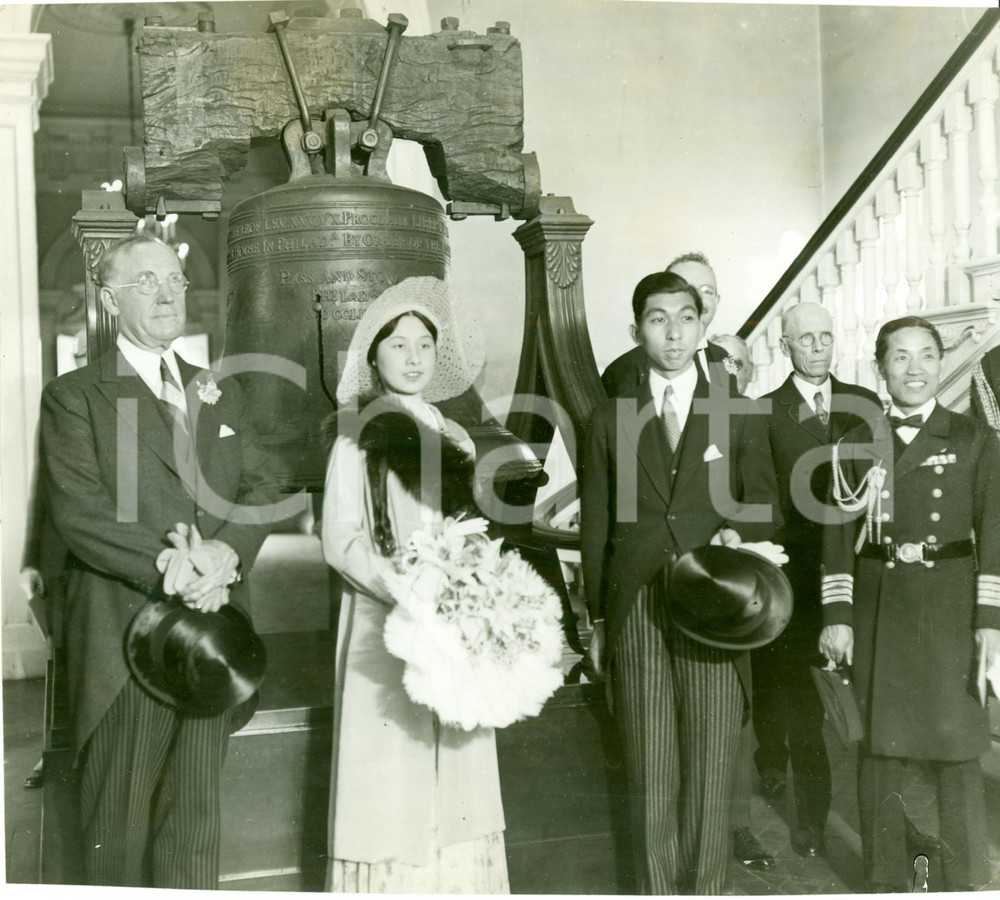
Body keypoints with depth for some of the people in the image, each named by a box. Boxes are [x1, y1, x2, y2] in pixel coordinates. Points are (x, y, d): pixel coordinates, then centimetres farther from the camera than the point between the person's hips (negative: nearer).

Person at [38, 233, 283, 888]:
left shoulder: (223, 394, 15)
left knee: (197, 811, 13)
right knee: (120, 820, 9)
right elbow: (79, 512, -11)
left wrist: (228, 551, -12)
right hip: (126, 635, -4)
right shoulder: (74, 396, 0)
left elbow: (261, 487, 7)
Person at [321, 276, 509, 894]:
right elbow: (341, 541, -8)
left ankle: (460, 879, 21)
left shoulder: (454, 439, 11)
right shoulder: (359, 439, -1)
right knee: (390, 773, 0)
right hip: (386, 631, -4)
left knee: (456, 771, 8)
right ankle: (389, 879, 15)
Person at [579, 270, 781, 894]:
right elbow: (596, 526, 11)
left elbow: (764, 502, 9)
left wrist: (739, 532, -14)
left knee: (713, 761, 1)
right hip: (636, 610, 1)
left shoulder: (740, 414, 9)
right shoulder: (611, 421, 10)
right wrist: (597, 619, 10)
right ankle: (659, 886, 18)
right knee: (649, 766, 6)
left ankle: (708, 886, 15)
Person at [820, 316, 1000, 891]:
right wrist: (837, 616, -1)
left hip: (950, 606, -1)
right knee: (879, 744, 6)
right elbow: (840, 534, 5)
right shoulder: (858, 443, 7)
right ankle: (887, 877, 20)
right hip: (877, 607, 1)